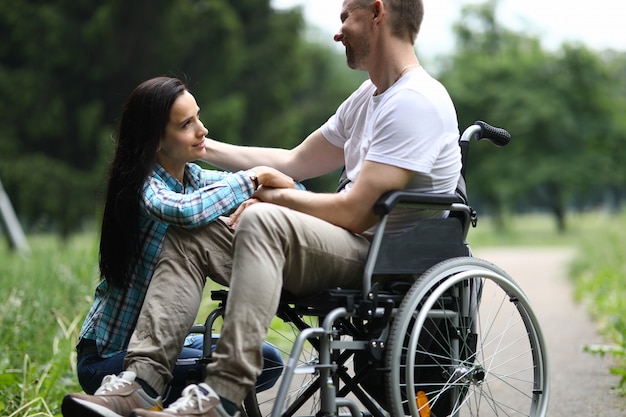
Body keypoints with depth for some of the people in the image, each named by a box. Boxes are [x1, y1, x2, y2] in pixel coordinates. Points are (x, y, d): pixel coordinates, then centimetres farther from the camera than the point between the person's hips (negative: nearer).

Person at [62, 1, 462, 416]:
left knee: (262, 220, -34)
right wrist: (202, 146, 24)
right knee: (188, 233, 2)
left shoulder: (417, 102, -14)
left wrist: (272, 196, -6)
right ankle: (141, 377, -14)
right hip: (350, 245, 10)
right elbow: (295, 162, 26)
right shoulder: (368, 97, 18)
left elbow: (354, 212, -20)